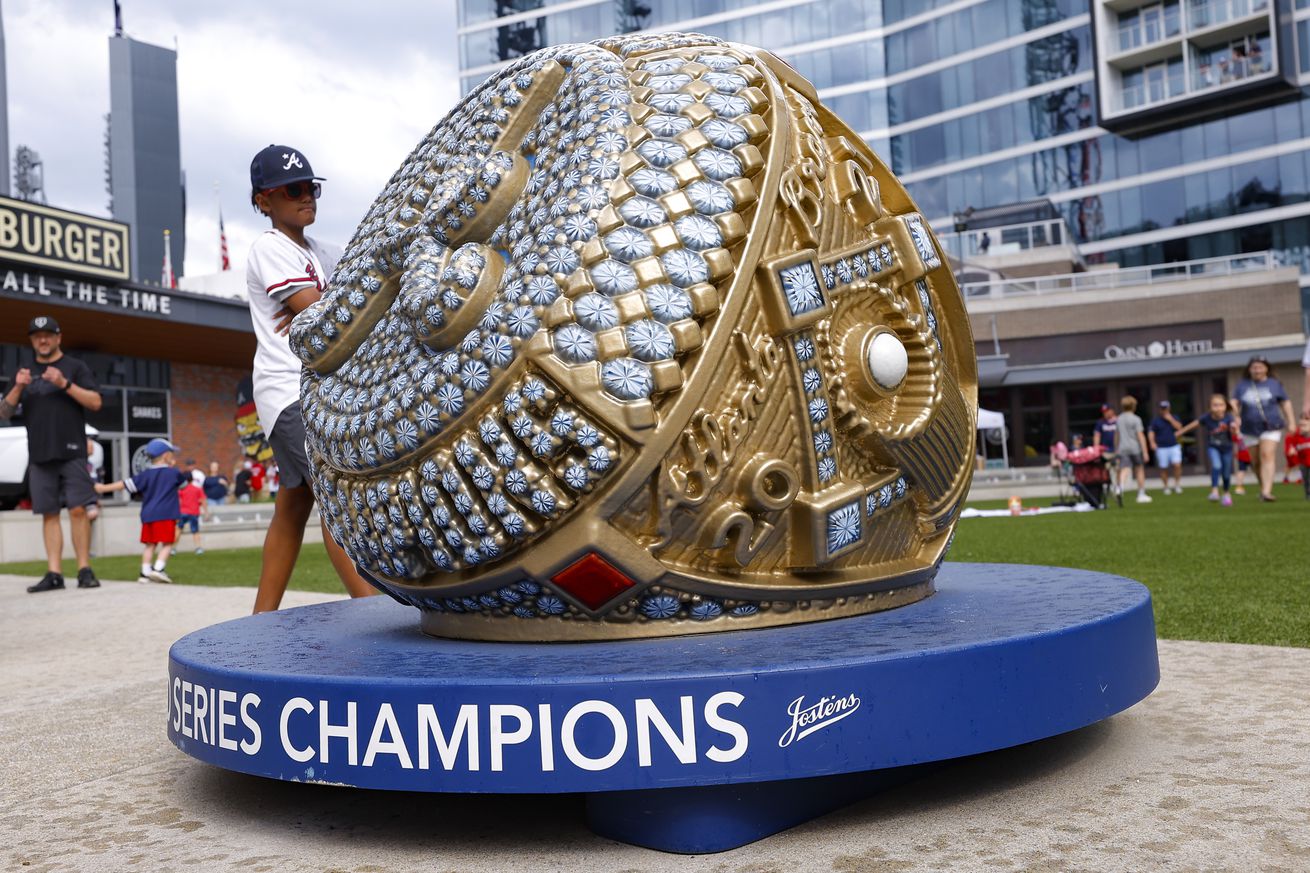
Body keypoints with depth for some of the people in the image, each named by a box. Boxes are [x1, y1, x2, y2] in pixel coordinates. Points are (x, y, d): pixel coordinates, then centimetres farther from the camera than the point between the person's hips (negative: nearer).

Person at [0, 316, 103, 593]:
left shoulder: (75, 367, 8)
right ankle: (54, 573, 2)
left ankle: (85, 570, -6)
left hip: (71, 453, -3)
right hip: (39, 456, 4)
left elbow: (95, 402, -3)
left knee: (78, 509, -9)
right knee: (49, 514, 2)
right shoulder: (26, 374, 17)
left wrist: (65, 384, -15)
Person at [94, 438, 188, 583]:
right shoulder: (174, 473, 3)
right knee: (167, 544, -2)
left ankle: (145, 572, 8)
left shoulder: (146, 475, 8)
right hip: (166, 515, -4)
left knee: (150, 544, 10)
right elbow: (186, 481, 24)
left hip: (148, 515, 4)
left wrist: (104, 488, 4)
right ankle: (158, 568, -17)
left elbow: (125, 484, 1)